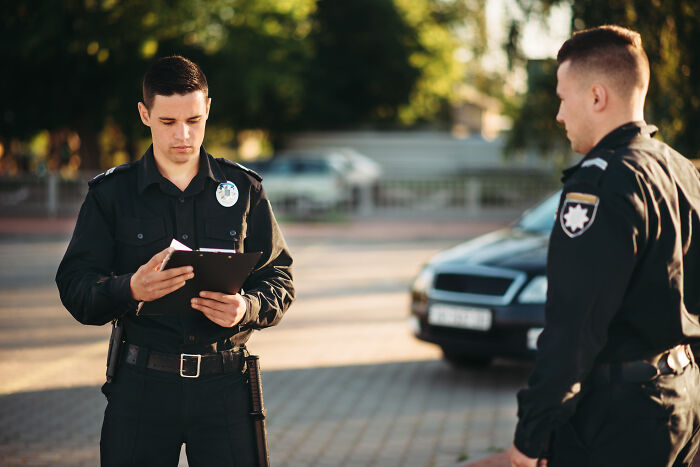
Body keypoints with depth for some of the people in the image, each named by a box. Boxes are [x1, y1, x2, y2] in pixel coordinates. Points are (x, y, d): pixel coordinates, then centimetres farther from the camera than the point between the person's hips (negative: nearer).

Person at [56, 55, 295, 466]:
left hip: (224, 386, 1)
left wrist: (248, 308, -15)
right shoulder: (111, 193, 5)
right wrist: (131, 289, -22)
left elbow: (279, 278, 8)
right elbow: (74, 286, -2)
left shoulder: (244, 189, 8)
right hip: (142, 385, 0)